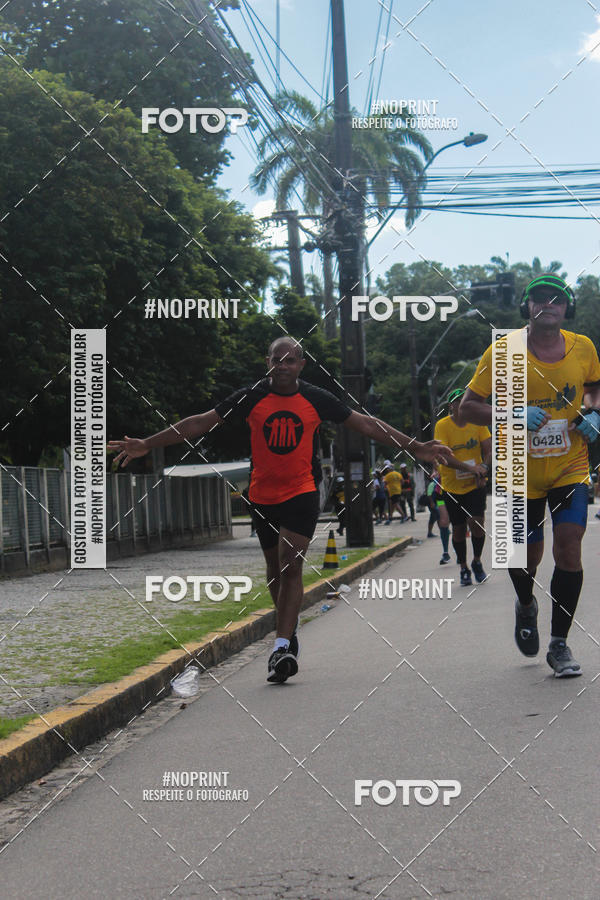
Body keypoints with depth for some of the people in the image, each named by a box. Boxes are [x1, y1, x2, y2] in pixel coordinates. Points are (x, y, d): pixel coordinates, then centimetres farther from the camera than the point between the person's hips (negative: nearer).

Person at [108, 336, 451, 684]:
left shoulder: (317, 399, -2)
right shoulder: (251, 397, -2)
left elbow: (366, 424, 4)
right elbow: (201, 423, -2)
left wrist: (415, 446, 1)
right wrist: (147, 444, -6)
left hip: (302, 493, -2)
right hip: (263, 496, 2)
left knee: (290, 565, -15)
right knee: (276, 568, 12)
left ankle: (282, 648, -18)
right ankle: (289, 631, 33)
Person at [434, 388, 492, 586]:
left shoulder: (477, 422, 0)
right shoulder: (442, 425, -10)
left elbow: (489, 449, -2)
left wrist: (484, 467, -23)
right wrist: (470, 468, -33)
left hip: (475, 484, 1)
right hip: (452, 486, -1)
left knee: (477, 522, -14)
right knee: (458, 528, 5)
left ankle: (477, 561, 10)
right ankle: (464, 568, 23)